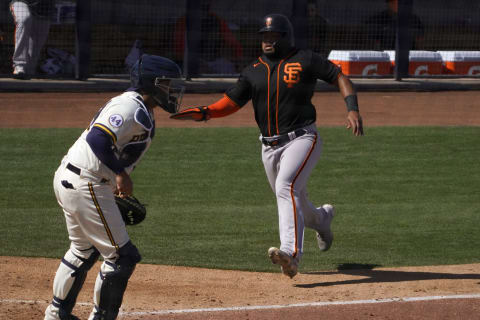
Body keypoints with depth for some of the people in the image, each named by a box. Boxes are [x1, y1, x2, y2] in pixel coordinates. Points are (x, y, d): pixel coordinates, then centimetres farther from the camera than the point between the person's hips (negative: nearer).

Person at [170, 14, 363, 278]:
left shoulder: (305, 61, -1)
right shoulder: (253, 71, 12)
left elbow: (339, 77, 2)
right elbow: (231, 101, 8)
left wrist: (353, 110, -12)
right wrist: (203, 113, -10)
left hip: (301, 139, -6)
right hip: (270, 147, 6)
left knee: (286, 188, -29)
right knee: (294, 205, 14)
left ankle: (291, 252, -40)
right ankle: (322, 218, 50)